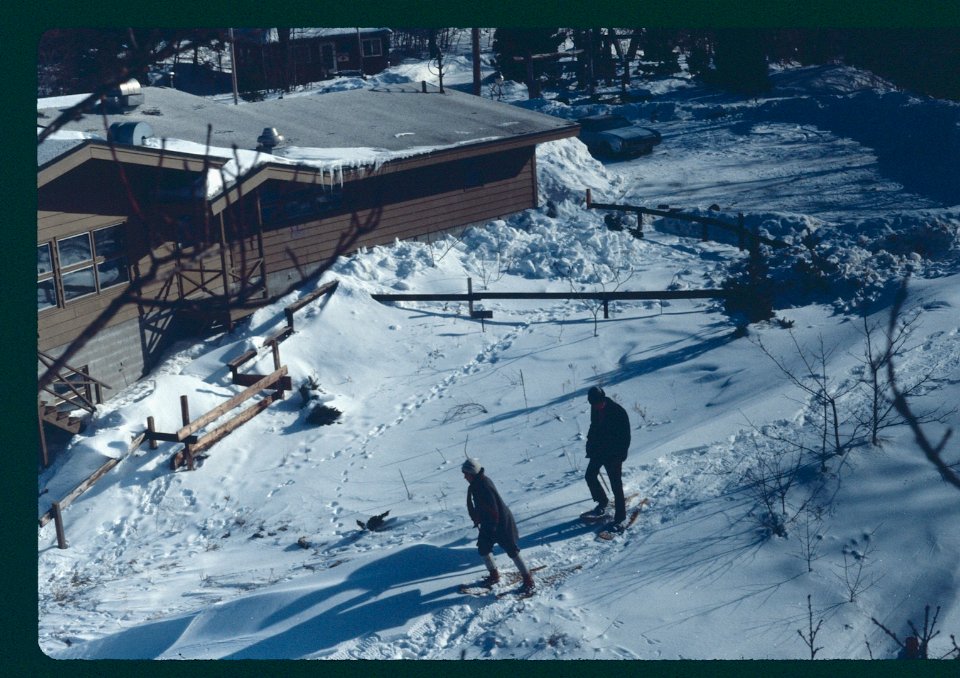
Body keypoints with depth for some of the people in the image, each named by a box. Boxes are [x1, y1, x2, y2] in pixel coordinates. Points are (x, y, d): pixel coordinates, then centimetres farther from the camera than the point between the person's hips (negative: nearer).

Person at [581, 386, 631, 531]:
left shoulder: (618, 412, -21)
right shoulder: (595, 409, -1)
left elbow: (625, 436, -17)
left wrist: (621, 455, -19)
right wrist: (590, 445, 11)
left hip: (613, 454, -7)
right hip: (598, 451, 7)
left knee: (616, 484, -3)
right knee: (590, 476, 12)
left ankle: (620, 517, 5)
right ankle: (602, 504, 32)